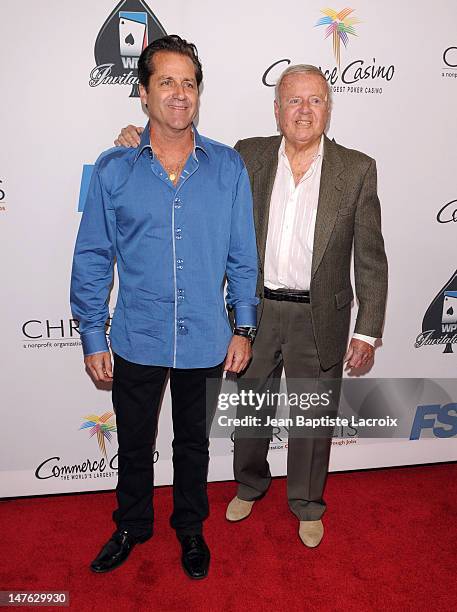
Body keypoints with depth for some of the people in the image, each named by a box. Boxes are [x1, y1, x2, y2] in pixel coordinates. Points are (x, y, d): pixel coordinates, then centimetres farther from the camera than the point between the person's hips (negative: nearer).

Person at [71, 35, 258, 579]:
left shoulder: (228, 167, -4)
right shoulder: (113, 169, -5)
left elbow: (243, 255, 1)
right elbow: (92, 259, -2)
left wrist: (243, 327, -1)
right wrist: (92, 338, -3)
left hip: (206, 343, 0)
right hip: (136, 342, 0)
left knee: (193, 443, 20)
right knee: (134, 444, 19)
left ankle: (190, 527, 45)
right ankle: (132, 526, 46)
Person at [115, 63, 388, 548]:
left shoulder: (357, 169, -6)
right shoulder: (248, 155, -1)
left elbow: (371, 258, -4)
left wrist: (368, 332, -7)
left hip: (319, 317, -1)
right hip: (255, 311, 2)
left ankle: (307, 504, 40)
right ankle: (250, 484, 48)